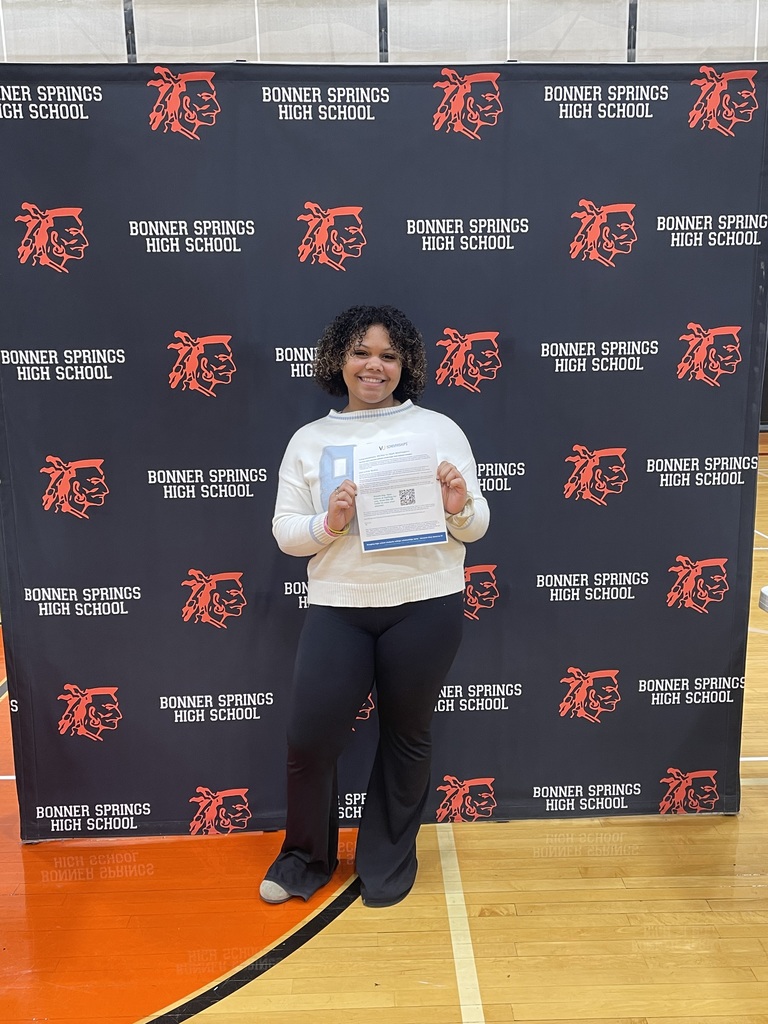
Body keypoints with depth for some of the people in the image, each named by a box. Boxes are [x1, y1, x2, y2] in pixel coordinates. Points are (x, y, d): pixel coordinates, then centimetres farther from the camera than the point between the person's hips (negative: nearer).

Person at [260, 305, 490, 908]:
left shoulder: (439, 429, 3)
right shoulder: (310, 440, 7)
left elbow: (476, 527, 5)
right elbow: (285, 532, 5)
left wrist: (460, 506, -17)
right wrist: (328, 523, -15)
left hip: (426, 605, -1)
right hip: (338, 607, 1)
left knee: (407, 737, 12)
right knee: (309, 738, 2)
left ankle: (388, 861, 36)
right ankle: (306, 857, 31)